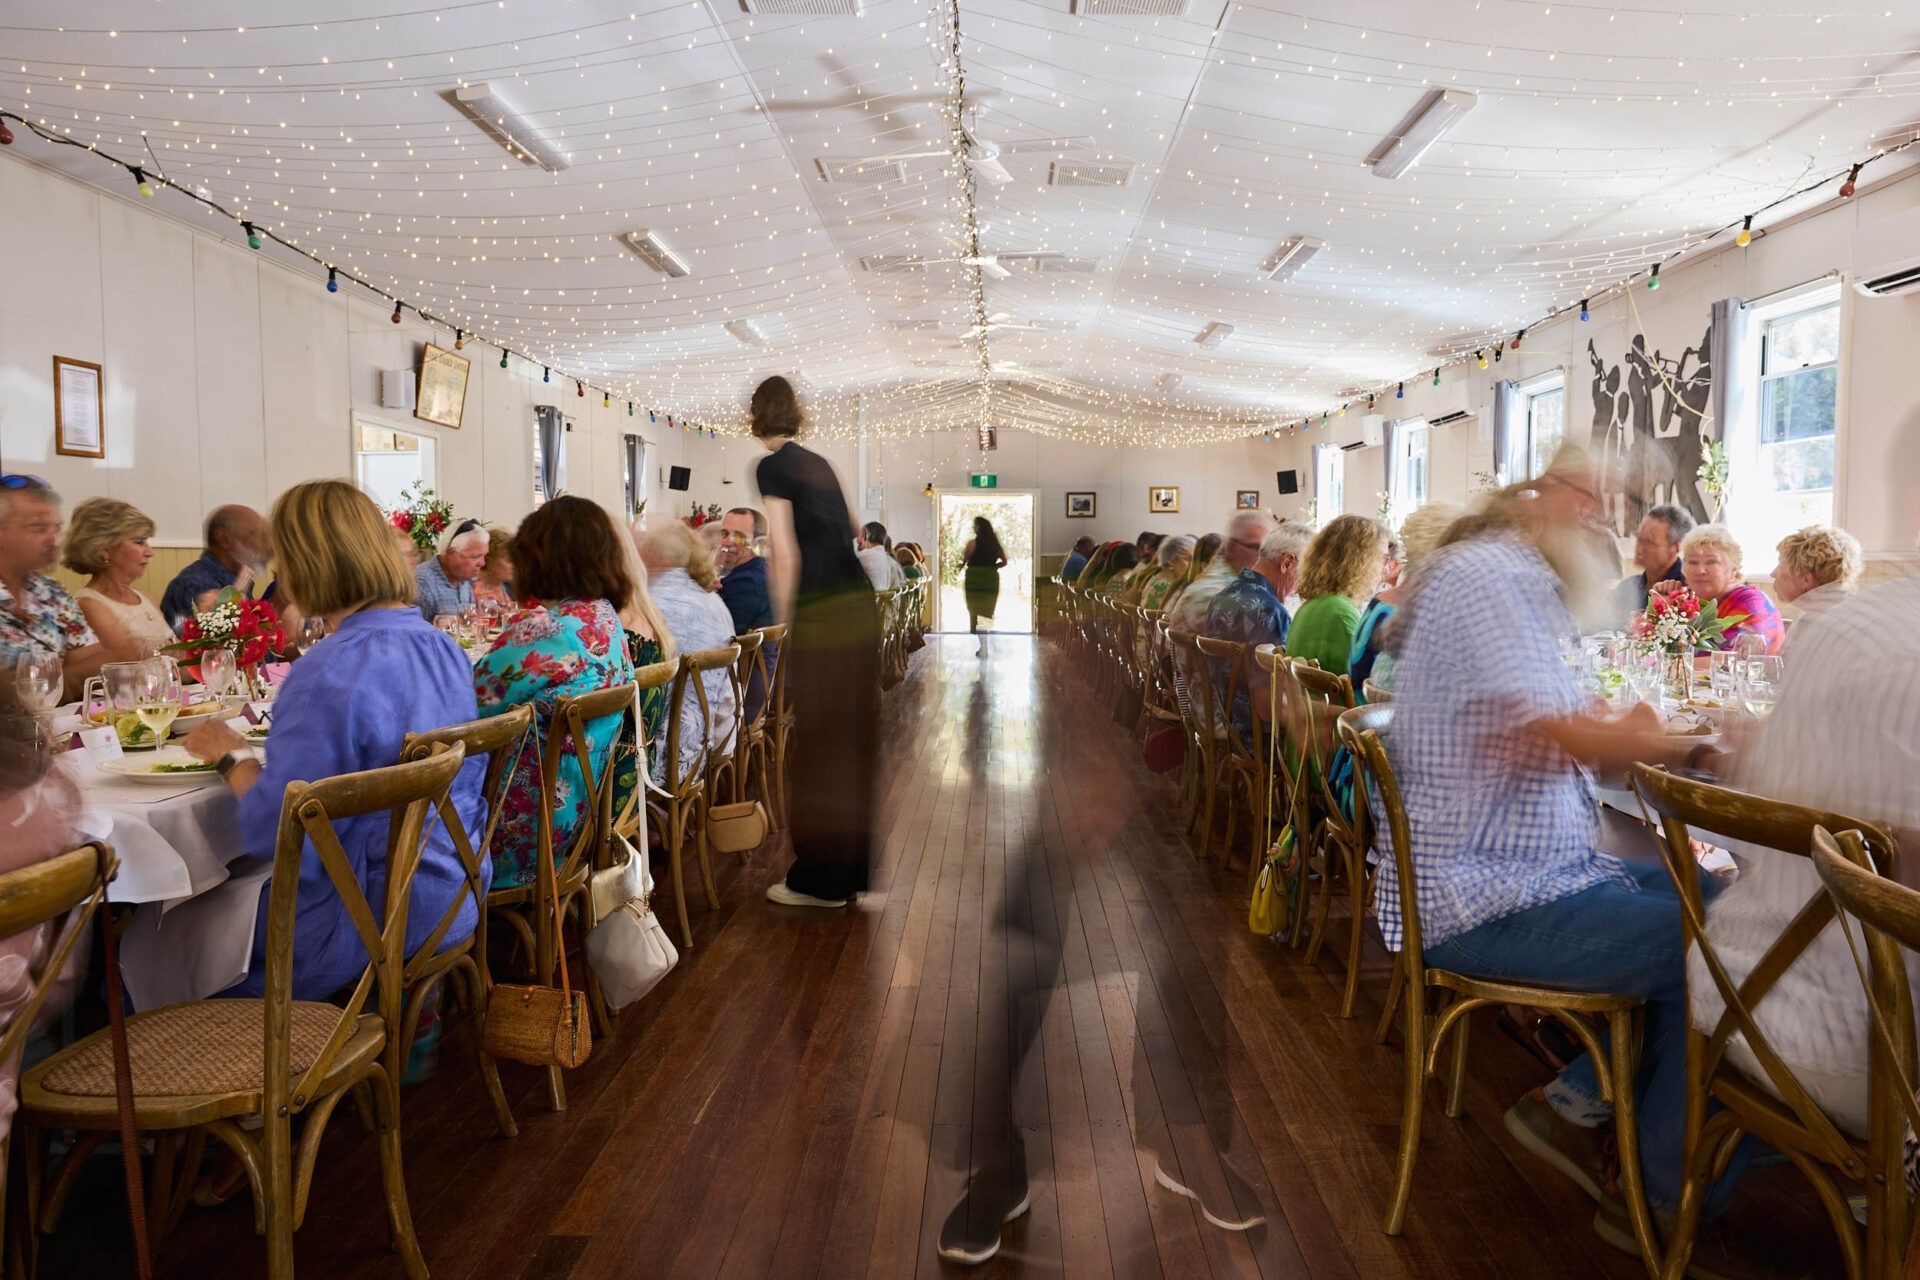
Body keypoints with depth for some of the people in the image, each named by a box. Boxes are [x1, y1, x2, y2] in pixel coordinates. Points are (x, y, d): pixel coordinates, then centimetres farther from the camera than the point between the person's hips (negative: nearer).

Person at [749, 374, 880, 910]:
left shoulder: (772, 467, -6)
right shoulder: (818, 462, 17)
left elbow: (786, 556, -12)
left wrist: (783, 625, -4)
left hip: (822, 613, -8)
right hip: (860, 604, 8)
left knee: (818, 741, 1)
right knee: (854, 735, 14)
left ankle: (821, 879, 10)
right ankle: (853, 865, 26)